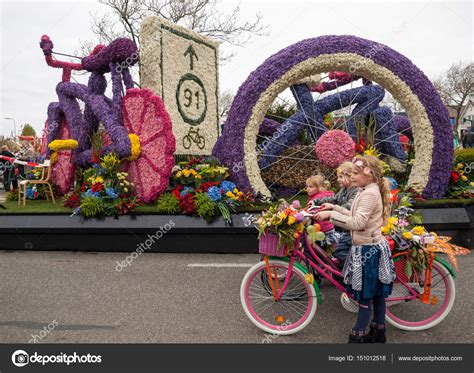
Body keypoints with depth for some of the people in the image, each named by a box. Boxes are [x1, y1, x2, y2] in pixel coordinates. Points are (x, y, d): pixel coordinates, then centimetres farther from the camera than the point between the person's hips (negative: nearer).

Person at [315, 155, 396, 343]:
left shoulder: (369, 194, -20)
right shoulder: (369, 191, 11)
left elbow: (357, 222, -28)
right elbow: (356, 216, 15)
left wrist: (331, 215, -25)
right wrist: (334, 207, 12)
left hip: (368, 251, -10)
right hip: (373, 248, 10)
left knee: (365, 296, 0)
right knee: (377, 294, 18)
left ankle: (357, 337, 10)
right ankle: (378, 333, 30)